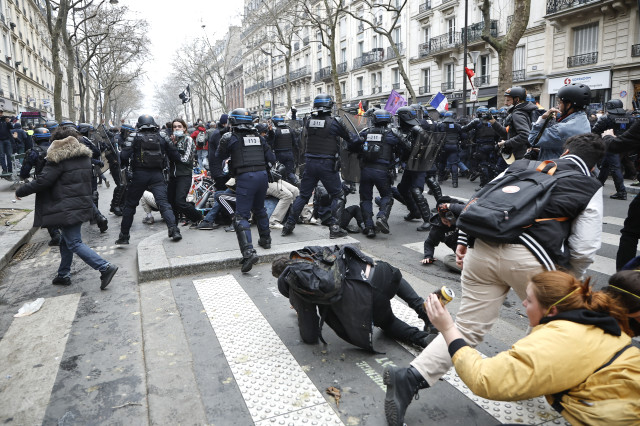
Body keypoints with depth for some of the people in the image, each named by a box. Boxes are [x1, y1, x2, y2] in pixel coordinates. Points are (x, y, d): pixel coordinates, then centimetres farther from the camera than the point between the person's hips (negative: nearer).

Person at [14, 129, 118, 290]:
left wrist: (20, 191, 1)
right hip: (84, 204, 9)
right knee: (66, 240, 20)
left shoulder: (58, 159, -12)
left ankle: (105, 267, -17)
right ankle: (64, 275, 29)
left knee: (74, 243, -7)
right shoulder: (84, 156, 12)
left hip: (68, 208, -9)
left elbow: (42, 181, -14)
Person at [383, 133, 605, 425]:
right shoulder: (591, 188, 13)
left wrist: (463, 240, 20)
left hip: (482, 248, 4)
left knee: (467, 329, 11)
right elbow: (584, 248, 6)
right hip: (530, 258, -3)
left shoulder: (521, 165, 23)